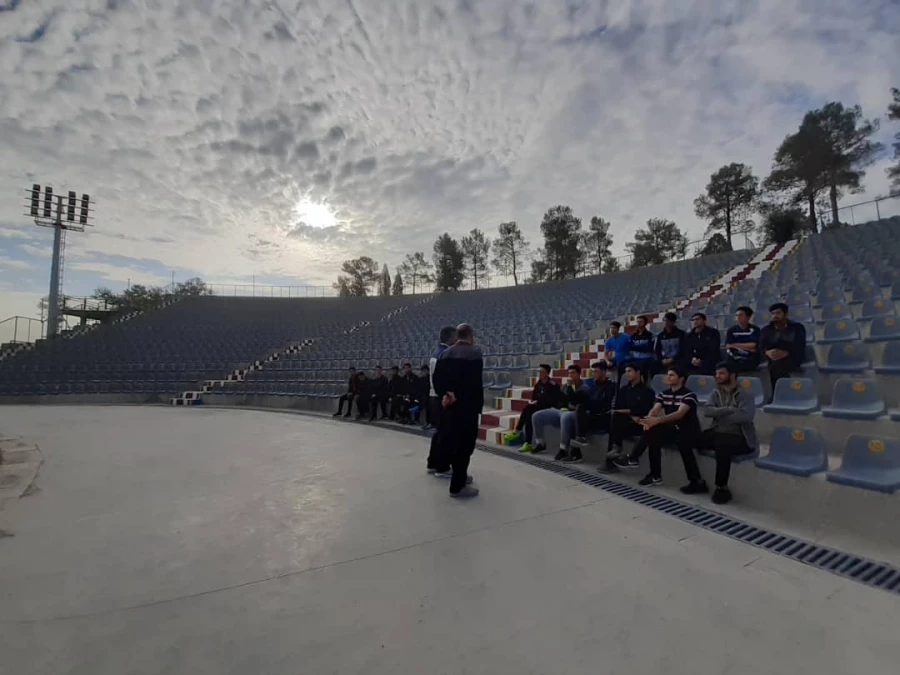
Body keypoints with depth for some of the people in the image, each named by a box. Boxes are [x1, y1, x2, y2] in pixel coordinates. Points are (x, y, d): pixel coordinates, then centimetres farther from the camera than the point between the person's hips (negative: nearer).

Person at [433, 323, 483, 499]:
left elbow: (436, 379, 3)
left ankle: (459, 476, 35)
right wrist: (457, 396, -12)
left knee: (454, 441, 18)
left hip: (448, 404, 7)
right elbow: (475, 382, -19)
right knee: (465, 444, 2)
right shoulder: (475, 352, -12)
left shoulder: (445, 354, 8)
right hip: (467, 406, -7)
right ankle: (458, 486, 8)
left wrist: (446, 395, -4)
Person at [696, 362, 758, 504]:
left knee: (722, 445, -39)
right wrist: (729, 409, -18)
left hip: (740, 438, -5)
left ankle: (722, 488, -20)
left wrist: (719, 415, -12)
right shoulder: (716, 393, 11)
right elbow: (706, 411, -6)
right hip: (717, 433, 5)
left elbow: (745, 416, -24)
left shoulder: (745, 395, -4)